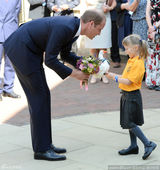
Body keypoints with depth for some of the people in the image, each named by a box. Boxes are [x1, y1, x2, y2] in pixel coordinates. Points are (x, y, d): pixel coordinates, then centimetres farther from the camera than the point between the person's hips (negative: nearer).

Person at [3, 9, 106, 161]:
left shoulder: (75, 26, 3)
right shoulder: (64, 28, -26)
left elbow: (65, 54, 16)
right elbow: (50, 60, -22)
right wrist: (74, 74, -14)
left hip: (29, 50, 10)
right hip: (21, 50, -10)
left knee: (42, 96, 11)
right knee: (38, 96, -7)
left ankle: (44, 143, 18)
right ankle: (41, 149, -1)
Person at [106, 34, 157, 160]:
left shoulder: (138, 63, -20)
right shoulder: (131, 60, 10)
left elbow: (129, 81, -23)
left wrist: (114, 77, -21)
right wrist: (114, 75, 6)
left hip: (132, 96, -9)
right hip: (127, 95, 9)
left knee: (130, 123, -7)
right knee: (129, 122, 14)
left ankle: (148, 144, 0)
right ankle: (133, 146, 23)